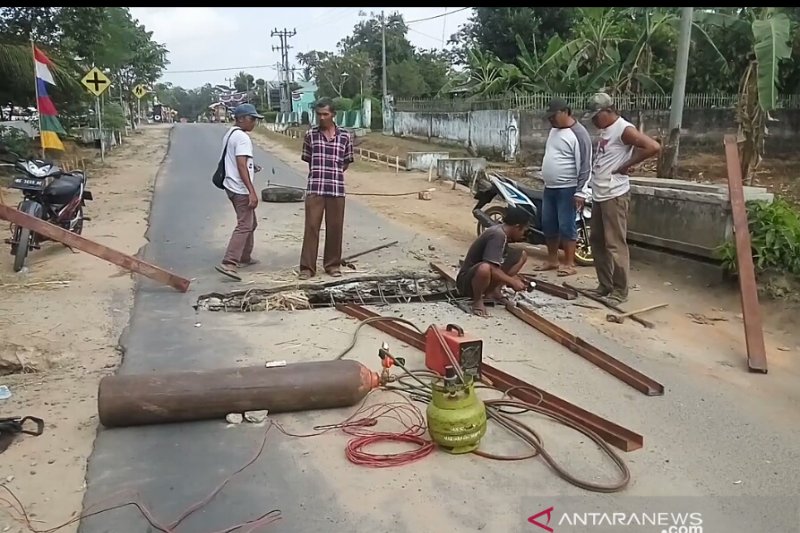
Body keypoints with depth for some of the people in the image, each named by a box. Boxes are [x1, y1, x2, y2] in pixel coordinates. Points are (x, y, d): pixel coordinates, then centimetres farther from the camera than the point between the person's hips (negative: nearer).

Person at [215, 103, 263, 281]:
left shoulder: (229, 134, 16)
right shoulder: (242, 137, -16)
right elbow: (241, 166, -24)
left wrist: (251, 167, 16)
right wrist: (252, 192, -27)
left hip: (231, 186, 10)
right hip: (241, 189, -10)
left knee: (250, 223, 22)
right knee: (244, 226, -11)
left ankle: (245, 257, 30)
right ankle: (228, 264, -18)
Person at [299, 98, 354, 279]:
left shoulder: (344, 136, 4)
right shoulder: (310, 134, 3)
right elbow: (307, 159, 12)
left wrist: (334, 175, 8)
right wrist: (320, 175, 9)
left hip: (336, 189, 1)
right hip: (314, 189, -1)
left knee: (335, 228, 7)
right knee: (311, 226, -1)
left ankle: (333, 264, 20)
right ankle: (307, 267, 5)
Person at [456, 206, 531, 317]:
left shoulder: (501, 230, 3)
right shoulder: (498, 235, -24)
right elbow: (492, 269, -30)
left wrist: (512, 277, 7)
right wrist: (513, 282, -19)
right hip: (467, 281, -10)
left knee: (522, 255, 7)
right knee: (484, 268, -45)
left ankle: (492, 290, 6)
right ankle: (477, 300, -14)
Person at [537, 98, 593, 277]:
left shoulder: (578, 133, -15)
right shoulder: (554, 130, 12)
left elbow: (585, 166, -17)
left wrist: (580, 192, -21)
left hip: (567, 189, -9)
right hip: (549, 188, 9)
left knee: (566, 226, -5)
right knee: (548, 225, 12)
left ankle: (569, 264, 2)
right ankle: (552, 260, 23)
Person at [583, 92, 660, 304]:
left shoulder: (624, 129, -14)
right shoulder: (605, 130, 13)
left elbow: (654, 147, -25)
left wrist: (626, 166, -17)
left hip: (615, 196, -10)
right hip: (599, 195, 10)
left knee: (615, 245, -4)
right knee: (597, 242, 14)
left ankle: (619, 291, 5)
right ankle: (605, 285, 24)